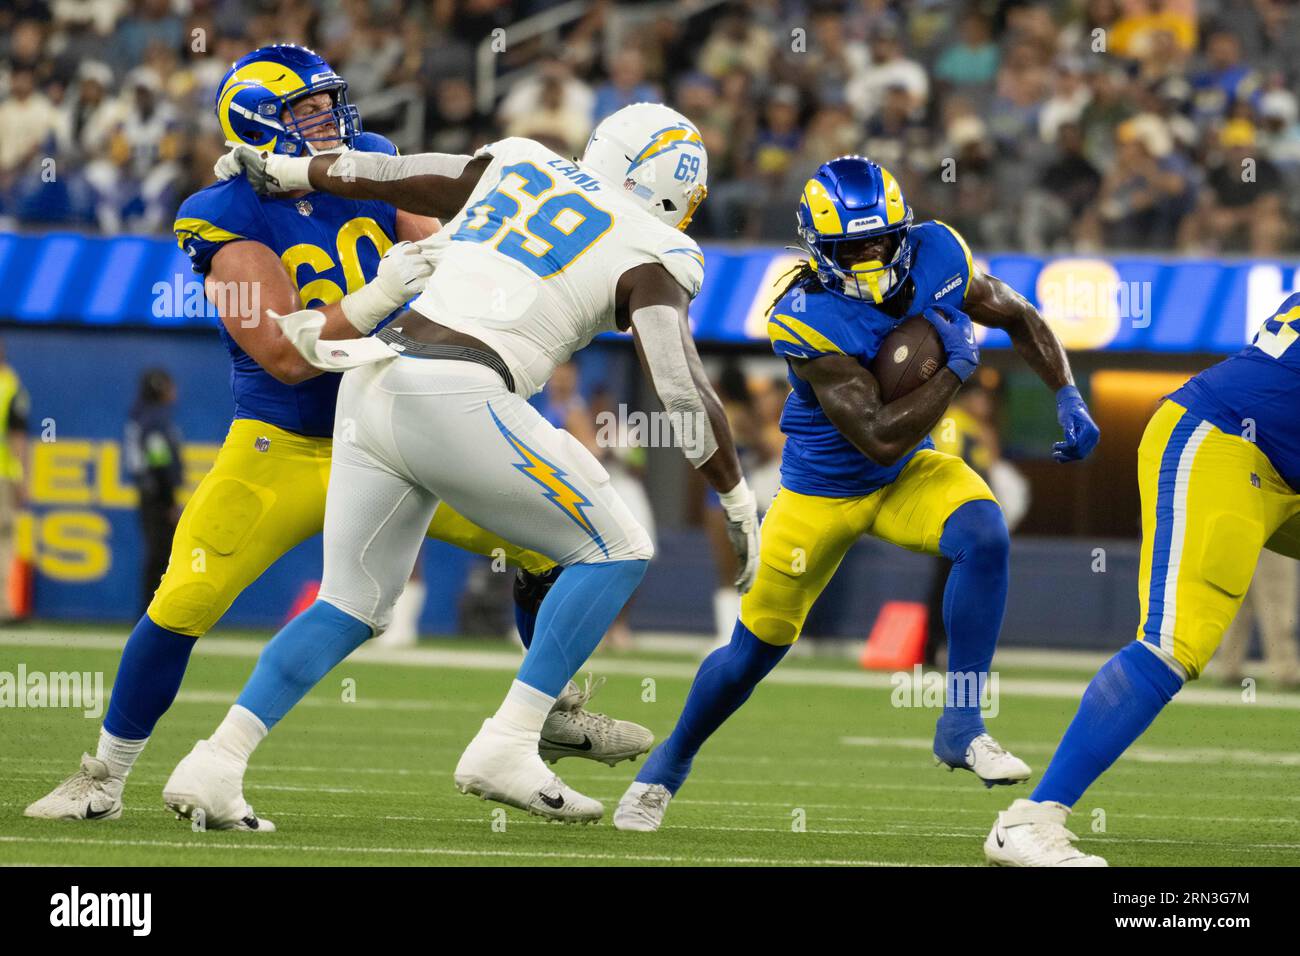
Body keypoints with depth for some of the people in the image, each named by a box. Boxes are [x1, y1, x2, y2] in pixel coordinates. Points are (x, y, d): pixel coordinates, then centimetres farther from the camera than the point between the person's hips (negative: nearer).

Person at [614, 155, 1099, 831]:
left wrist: (1068, 398, -12)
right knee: (757, 644, 6)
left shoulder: (935, 256, -17)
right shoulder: (806, 319, -32)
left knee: (983, 536, -27)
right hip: (823, 490, -3)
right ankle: (670, 763, 34)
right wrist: (956, 368, -28)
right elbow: (879, 438, -33)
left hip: (910, 473, 3)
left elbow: (1019, 317, 1)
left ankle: (961, 726, -17)